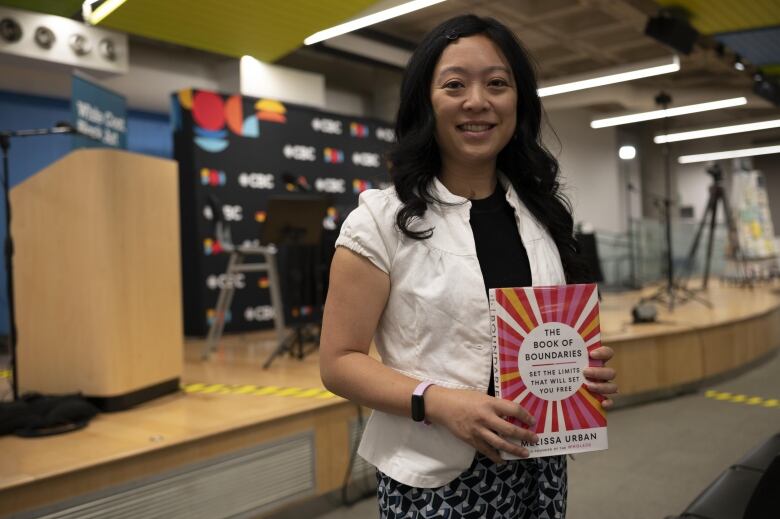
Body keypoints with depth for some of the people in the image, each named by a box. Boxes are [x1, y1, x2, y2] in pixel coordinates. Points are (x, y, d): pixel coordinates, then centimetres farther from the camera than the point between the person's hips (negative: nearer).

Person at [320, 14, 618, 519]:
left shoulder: (545, 215, 5)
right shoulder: (383, 219, -10)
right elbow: (339, 361, -10)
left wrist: (590, 370, -6)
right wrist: (439, 403, -24)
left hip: (539, 468, 5)